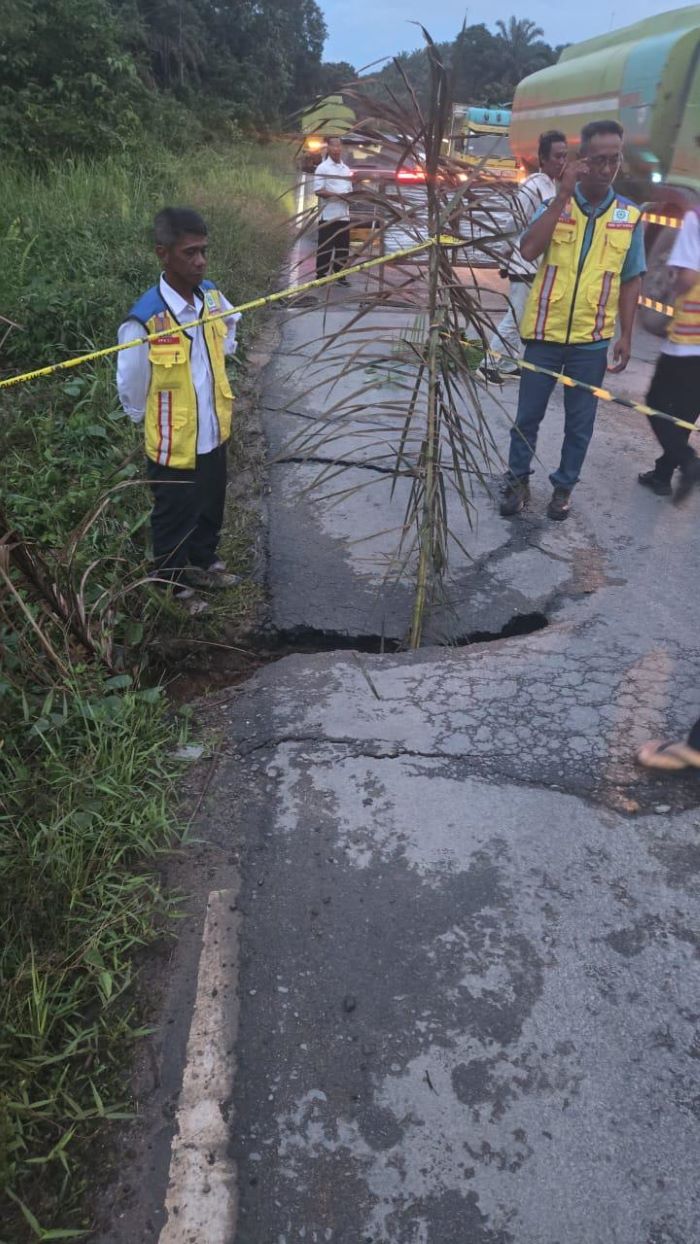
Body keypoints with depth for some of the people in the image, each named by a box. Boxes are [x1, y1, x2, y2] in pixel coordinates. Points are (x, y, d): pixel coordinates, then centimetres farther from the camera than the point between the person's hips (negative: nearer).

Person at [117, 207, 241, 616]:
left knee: (212, 509, 24)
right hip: (174, 445, -6)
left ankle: (205, 562, 49)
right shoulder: (144, 320, -25)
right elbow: (131, 389, -12)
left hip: (213, 434, 6)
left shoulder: (211, 296, -7)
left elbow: (231, 324, 19)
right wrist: (158, 423, 2)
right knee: (174, 520, 14)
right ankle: (175, 586, 35)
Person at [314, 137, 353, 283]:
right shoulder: (323, 167, -3)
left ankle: (340, 275, 15)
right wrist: (336, 195, -20)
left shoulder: (346, 169, 16)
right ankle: (321, 276, 2)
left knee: (343, 247, 7)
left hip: (344, 215, 6)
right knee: (325, 247, -4)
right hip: (328, 215, -6)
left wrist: (349, 196, -2)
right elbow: (318, 191, -11)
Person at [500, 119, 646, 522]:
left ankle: (564, 486, 26)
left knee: (580, 422, 9)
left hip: (593, 339, 1)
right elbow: (528, 251, -19)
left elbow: (631, 279, 6)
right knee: (528, 414, 9)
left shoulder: (631, 216, 2)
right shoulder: (555, 205, -1)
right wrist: (563, 195, -19)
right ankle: (518, 481, 27)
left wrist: (626, 335, 0)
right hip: (545, 332, -1)